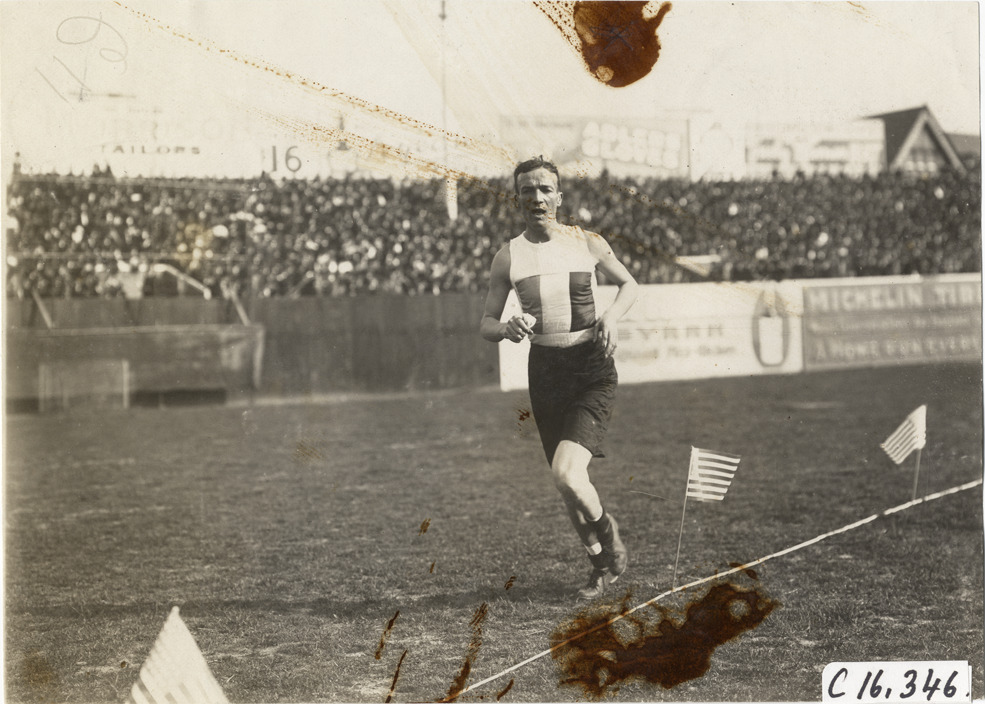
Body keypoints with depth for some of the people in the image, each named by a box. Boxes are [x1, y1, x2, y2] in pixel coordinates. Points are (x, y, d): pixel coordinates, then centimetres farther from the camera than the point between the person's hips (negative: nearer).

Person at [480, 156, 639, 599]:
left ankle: (607, 531, 11)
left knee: (566, 473, -20)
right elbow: (486, 324, 5)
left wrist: (612, 315, -6)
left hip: (592, 367, -3)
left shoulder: (586, 243, -1)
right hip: (545, 368, 3)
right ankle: (603, 565, 32)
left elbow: (629, 284, 14)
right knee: (566, 484, 9)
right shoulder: (508, 257, 2)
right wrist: (507, 329, -18)